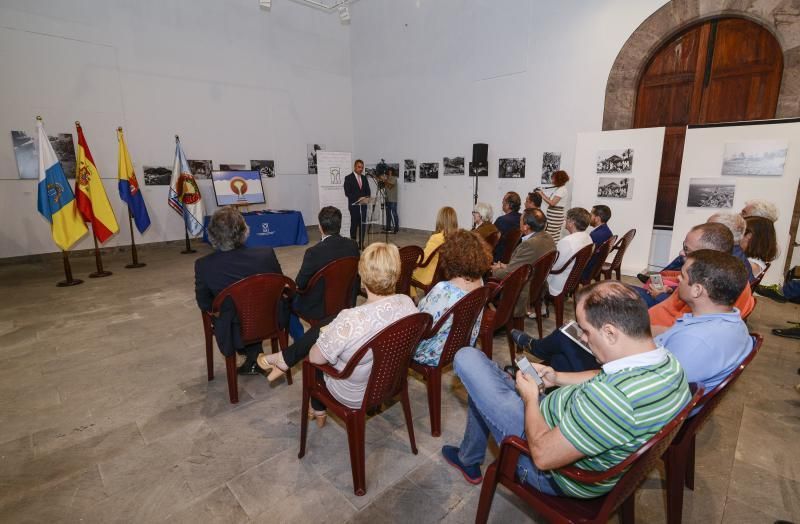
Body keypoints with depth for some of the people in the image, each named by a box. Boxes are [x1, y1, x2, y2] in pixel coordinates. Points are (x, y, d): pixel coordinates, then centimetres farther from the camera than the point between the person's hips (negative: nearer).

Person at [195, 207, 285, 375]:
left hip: (235, 334, 0)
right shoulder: (266, 254, -22)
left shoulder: (203, 265, -22)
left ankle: (253, 360, 44)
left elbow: (204, 305, -6)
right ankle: (255, 359, 42)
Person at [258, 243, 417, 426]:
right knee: (321, 331, 19)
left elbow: (315, 358, -19)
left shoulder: (350, 320, -36)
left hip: (354, 396, -5)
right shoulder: (408, 303, -17)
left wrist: (325, 333, 1)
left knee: (318, 334, 15)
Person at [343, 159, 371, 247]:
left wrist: (367, 198, -7)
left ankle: (361, 243, 11)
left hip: (363, 205, 5)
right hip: (354, 205, -5)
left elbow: (368, 191, 15)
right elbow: (347, 193, -10)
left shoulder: (364, 178, 13)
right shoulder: (348, 178, -4)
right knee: (354, 224, 0)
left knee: (362, 224, 4)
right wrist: (358, 199, -19)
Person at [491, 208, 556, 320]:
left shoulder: (529, 244, -31)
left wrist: (495, 270, -3)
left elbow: (508, 273, -22)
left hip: (523, 296, -9)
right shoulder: (548, 237, -3)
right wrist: (507, 266, 5)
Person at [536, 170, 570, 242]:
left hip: (555, 217, -10)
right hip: (553, 216, 10)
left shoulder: (562, 190, -14)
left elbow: (552, 203, -21)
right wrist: (541, 193, 9)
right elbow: (550, 200, 15)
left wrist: (542, 194, -13)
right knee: (555, 237, 12)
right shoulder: (558, 189, 15)